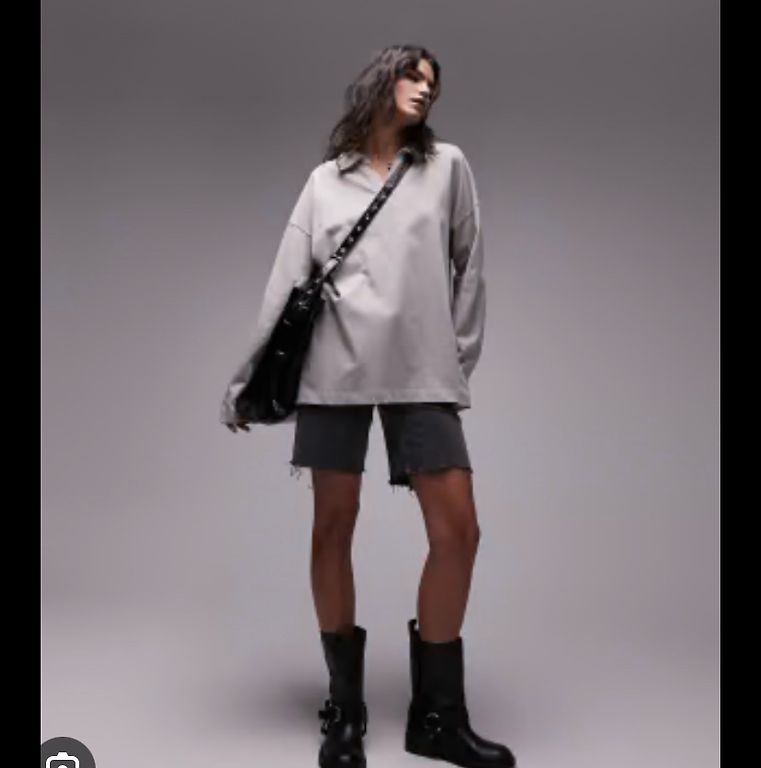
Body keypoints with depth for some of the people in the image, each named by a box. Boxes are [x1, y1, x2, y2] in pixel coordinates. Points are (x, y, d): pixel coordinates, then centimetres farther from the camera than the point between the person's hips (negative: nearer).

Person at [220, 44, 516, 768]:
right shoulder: (326, 180, 13)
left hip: (423, 371, 1)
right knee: (332, 529, 1)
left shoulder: (447, 166, 14)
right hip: (336, 365, 0)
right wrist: (248, 377, 4)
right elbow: (285, 283, 8)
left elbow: (468, 268, 13)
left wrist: (461, 356, 6)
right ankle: (345, 708, 16)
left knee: (458, 530, -6)